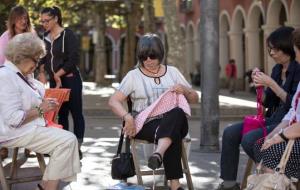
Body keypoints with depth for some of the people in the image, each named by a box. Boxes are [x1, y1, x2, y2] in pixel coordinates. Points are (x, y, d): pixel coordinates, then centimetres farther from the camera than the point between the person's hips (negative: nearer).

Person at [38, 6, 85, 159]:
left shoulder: (68, 35, -9)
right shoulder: (45, 37, 10)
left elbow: (73, 60, -15)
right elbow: (43, 57, 18)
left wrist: (58, 74, -13)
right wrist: (42, 73, 0)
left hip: (70, 79, -6)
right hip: (54, 81, 6)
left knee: (76, 113, -4)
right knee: (61, 113, 9)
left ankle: (77, 147, -2)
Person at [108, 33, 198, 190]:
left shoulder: (172, 72, 17)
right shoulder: (133, 75, 9)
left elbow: (194, 99, 21)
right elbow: (113, 101, 2)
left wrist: (184, 90, -4)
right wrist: (128, 117, -18)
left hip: (174, 123, 2)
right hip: (146, 125, -2)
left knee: (177, 112, -39)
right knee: (173, 136, -39)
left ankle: (159, 153, -60)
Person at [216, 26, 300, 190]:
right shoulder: (277, 69, 13)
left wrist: (271, 83, -20)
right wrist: (259, 84, -2)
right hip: (273, 119, 9)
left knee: (249, 139, -26)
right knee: (230, 133, -3)